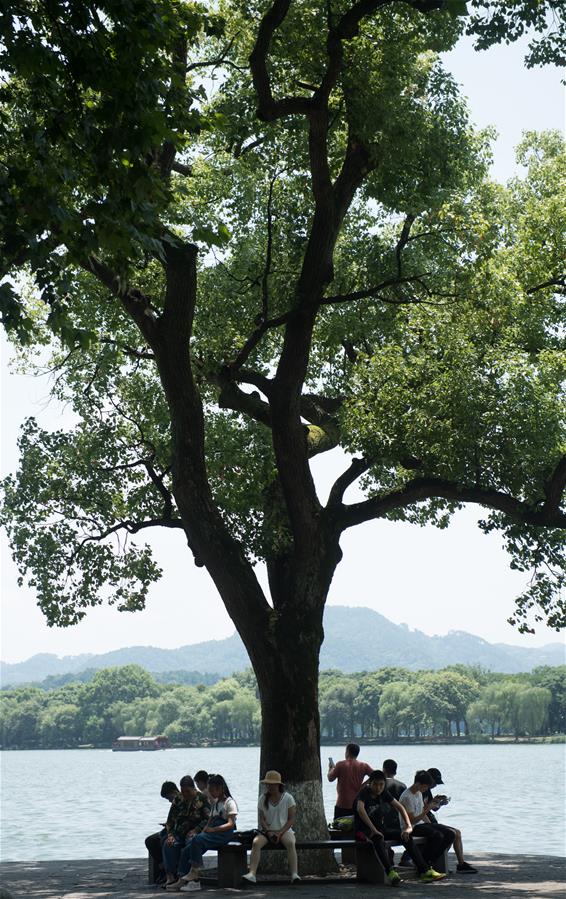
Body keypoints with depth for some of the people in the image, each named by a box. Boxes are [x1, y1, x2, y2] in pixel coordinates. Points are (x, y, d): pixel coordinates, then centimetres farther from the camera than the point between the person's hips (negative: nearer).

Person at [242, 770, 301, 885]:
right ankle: (252, 874, -38)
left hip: (284, 830, -2)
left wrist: (280, 832, -15)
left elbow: (291, 819, -3)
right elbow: (261, 819, 4)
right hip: (267, 831, 2)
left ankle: (294, 874, -43)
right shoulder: (263, 799, 7)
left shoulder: (288, 798, 0)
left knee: (290, 843, -36)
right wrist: (269, 832, -14)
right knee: (256, 842, -30)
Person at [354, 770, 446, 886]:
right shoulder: (364, 793, -16)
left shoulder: (383, 793, 5)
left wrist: (408, 827, -8)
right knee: (378, 838, -40)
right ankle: (390, 873, -51)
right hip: (363, 830, -7)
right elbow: (360, 809, -36)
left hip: (380, 828, 7)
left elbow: (399, 807, 6)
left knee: (406, 835, -11)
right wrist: (373, 830, -42)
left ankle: (424, 871, -12)